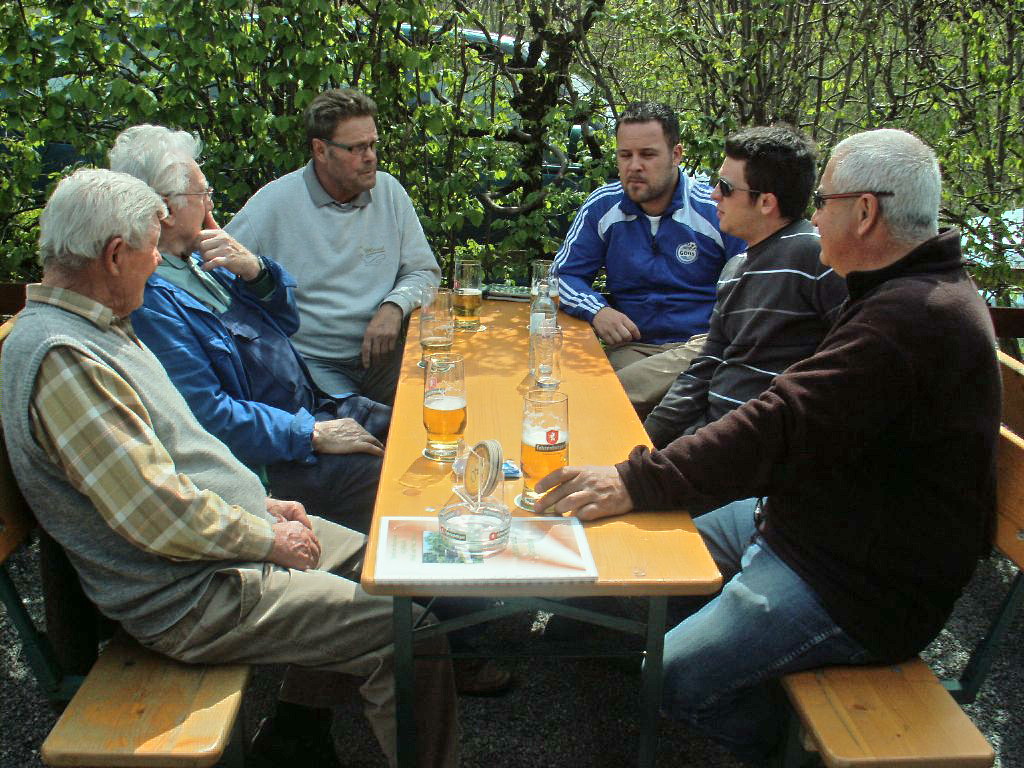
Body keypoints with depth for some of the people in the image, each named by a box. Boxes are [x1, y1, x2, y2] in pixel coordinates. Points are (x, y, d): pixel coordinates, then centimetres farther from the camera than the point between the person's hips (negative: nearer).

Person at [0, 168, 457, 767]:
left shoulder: (91, 326, 10)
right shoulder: (62, 358, -25)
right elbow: (162, 518, -28)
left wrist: (261, 503, 9)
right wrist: (269, 539, -13)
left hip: (233, 534, 11)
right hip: (187, 597, -11)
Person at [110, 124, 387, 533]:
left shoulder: (198, 258, 10)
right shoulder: (149, 297, -20)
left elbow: (286, 322, 14)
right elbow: (207, 414, -24)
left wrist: (255, 270, -6)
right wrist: (314, 434, -19)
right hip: (268, 460, -10)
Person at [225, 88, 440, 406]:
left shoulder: (389, 191, 6)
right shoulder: (273, 204, -5)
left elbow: (424, 271, 11)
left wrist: (394, 307, -9)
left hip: (380, 353, 4)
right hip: (310, 362, -4)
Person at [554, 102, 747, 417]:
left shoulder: (716, 211, -1)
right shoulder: (601, 207, 7)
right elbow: (564, 275, 11)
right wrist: (596, 310, -10)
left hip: (703, 342, -3)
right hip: (632, 344, 3)